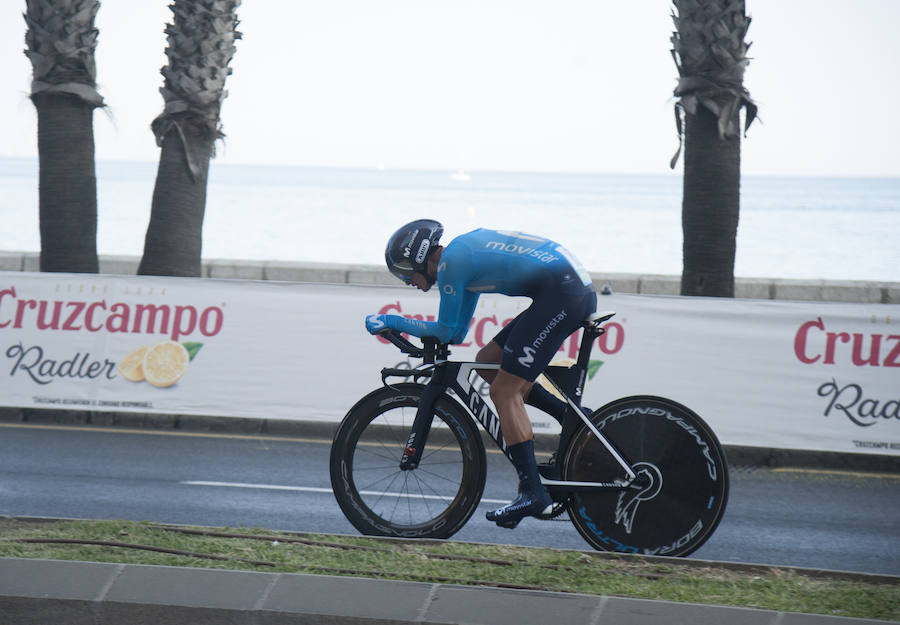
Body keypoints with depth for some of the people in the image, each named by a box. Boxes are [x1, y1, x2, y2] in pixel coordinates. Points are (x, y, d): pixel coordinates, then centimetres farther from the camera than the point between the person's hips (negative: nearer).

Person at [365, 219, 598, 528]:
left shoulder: (450, 262, -6)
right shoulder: (465, 250, 23)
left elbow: (448, 332, -1)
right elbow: (457, 333, 28)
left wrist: (392, 322, 7)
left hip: (561, 291, -10)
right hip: (581, 292, 10)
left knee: (505, 392, -8)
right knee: (487, 362, 15)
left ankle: (533, 493, -13)